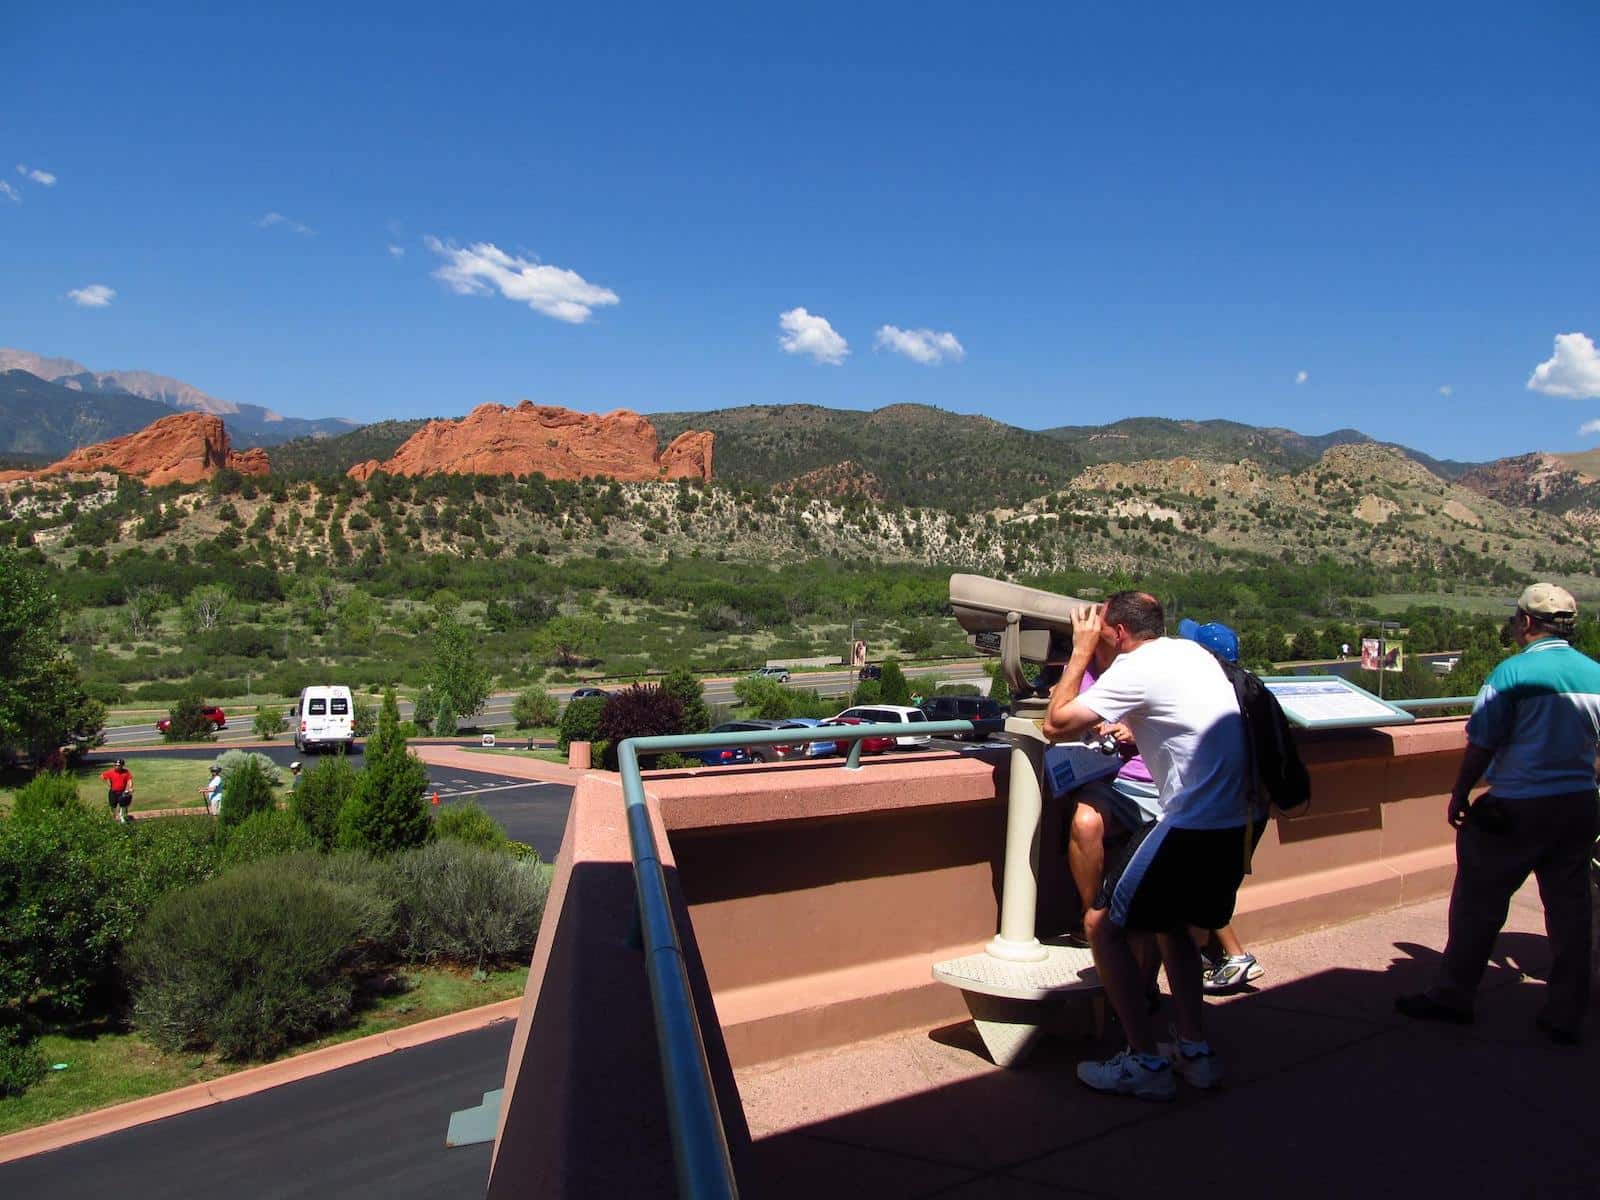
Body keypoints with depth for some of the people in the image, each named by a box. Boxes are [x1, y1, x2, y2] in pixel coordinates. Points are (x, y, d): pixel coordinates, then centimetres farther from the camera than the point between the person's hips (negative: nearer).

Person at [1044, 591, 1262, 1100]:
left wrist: (1081, 651, -2)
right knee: (1172, 923, 26)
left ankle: (1146, 1063, 3)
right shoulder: (1192, 651, 13)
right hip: (1239, 821, 9)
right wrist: (1131, 732, 21)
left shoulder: (1137, 668, -13)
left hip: (1192, 826, -9)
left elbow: (1055, 725, -9)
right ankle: (1195, 1050, 25)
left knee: (1103, 925, 2)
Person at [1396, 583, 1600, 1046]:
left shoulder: (1513, 671, -13)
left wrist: (1459, 795, -2)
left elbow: (1482, 744, -12)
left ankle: (1453, 996, 15)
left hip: (1517, 808, -6)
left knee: (1478, 902, 5)